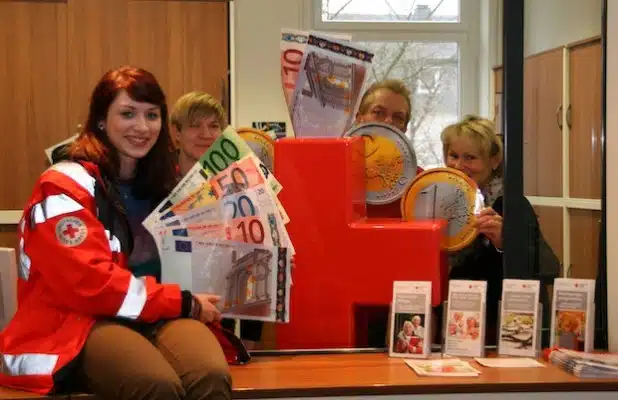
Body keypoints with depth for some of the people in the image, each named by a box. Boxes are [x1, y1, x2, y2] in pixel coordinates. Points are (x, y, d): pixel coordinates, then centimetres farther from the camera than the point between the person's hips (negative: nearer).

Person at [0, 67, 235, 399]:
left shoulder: (158, 184, 21)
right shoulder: (64, 188, -3)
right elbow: (90, 284, -14)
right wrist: (184, 303, -11)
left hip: (155, 315, 6)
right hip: (78, 323, -5)